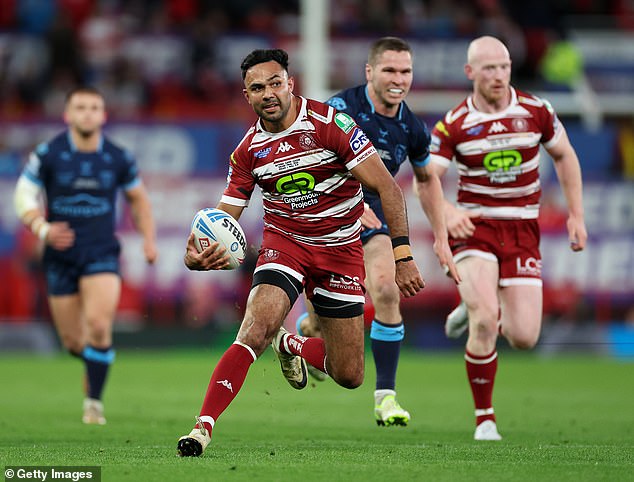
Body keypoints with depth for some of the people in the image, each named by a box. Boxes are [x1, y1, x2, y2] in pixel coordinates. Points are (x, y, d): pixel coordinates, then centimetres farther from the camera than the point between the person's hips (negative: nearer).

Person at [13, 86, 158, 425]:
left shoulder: (118, 159, -1)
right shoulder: (48, 154, -5)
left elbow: (138, 197, 15)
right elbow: (24, 195, -3)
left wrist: (148, 239, 5)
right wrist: (42, 228, -21)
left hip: (101, 253, -1)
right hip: (61, 255, 1)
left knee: (98, 324, -21)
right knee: (72, 340, 4)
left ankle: (94, 400, -8)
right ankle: (94, 361, 41)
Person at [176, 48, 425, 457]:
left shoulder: (329, 123, -16)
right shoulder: (249, 150, -4)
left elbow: (387, 187, -15)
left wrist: (403, 255, -22)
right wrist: (198, 256, -23)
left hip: (341, 250, -1)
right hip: (285, 242, 1)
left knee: (349, 376, 4)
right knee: (255, 330, -27)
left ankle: (292, 346, 36)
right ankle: (203, 428, -29)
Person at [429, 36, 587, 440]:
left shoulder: (536, 111, -1)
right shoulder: (453, 125, -7)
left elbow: (565, 155, 13)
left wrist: (577, 215, 8)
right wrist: (447, 212, -33)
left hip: (522, 230, 2)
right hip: (474, 226, -2)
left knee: (524, 337, -6)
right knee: (484, 322, -23)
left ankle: (477, 312, 30)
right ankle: (484, 418, -6)